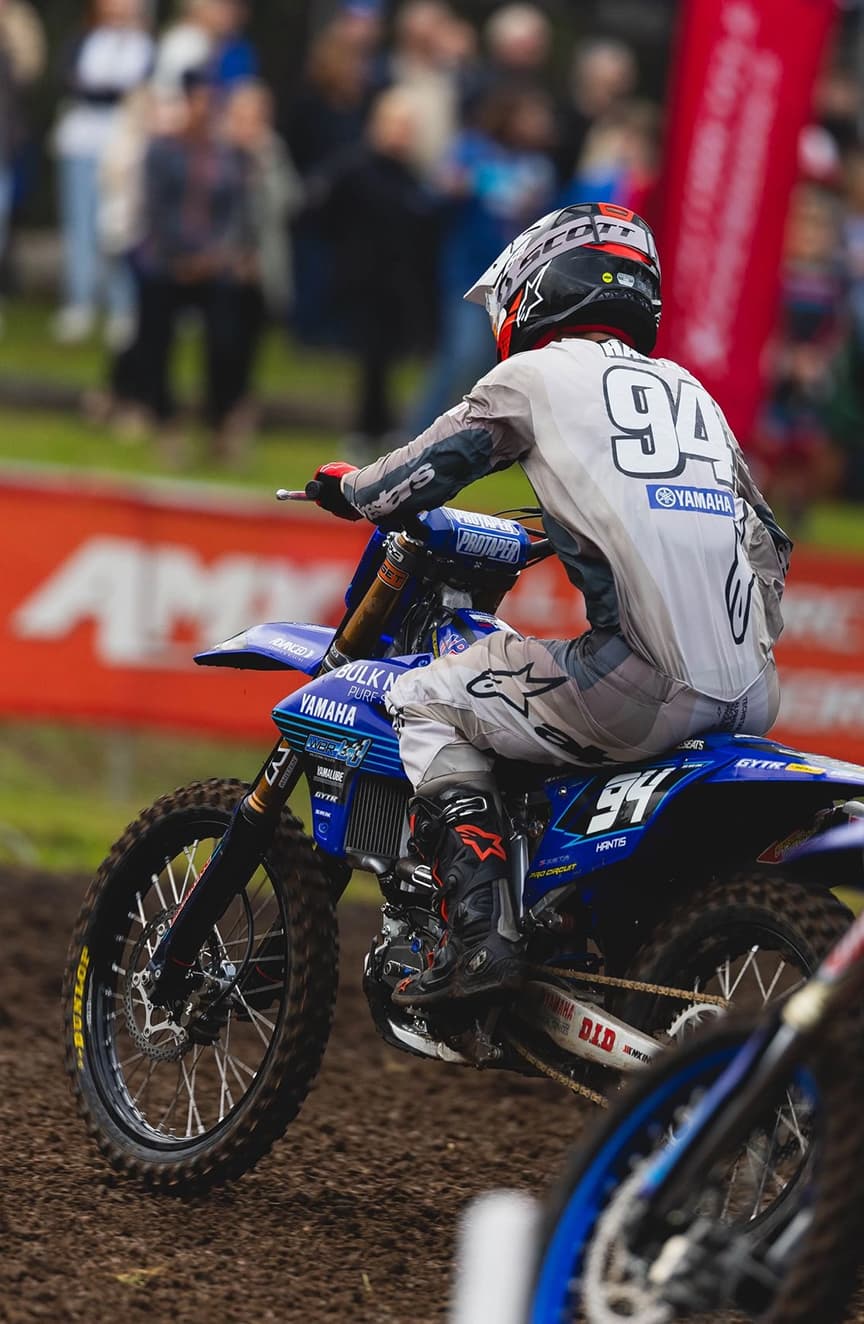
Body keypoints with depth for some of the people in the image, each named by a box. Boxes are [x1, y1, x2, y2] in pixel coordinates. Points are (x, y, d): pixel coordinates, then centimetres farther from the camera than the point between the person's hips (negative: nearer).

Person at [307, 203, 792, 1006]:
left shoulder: (537, 376, 9)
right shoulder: (689, 389, 26)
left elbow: (422, 471, 15)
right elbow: (766, 545, 28)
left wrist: (349, 488, 36)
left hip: (646, 693, -7)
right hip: (755, 696, 7)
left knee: (426, 701, 11)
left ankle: (480, 932, -4)